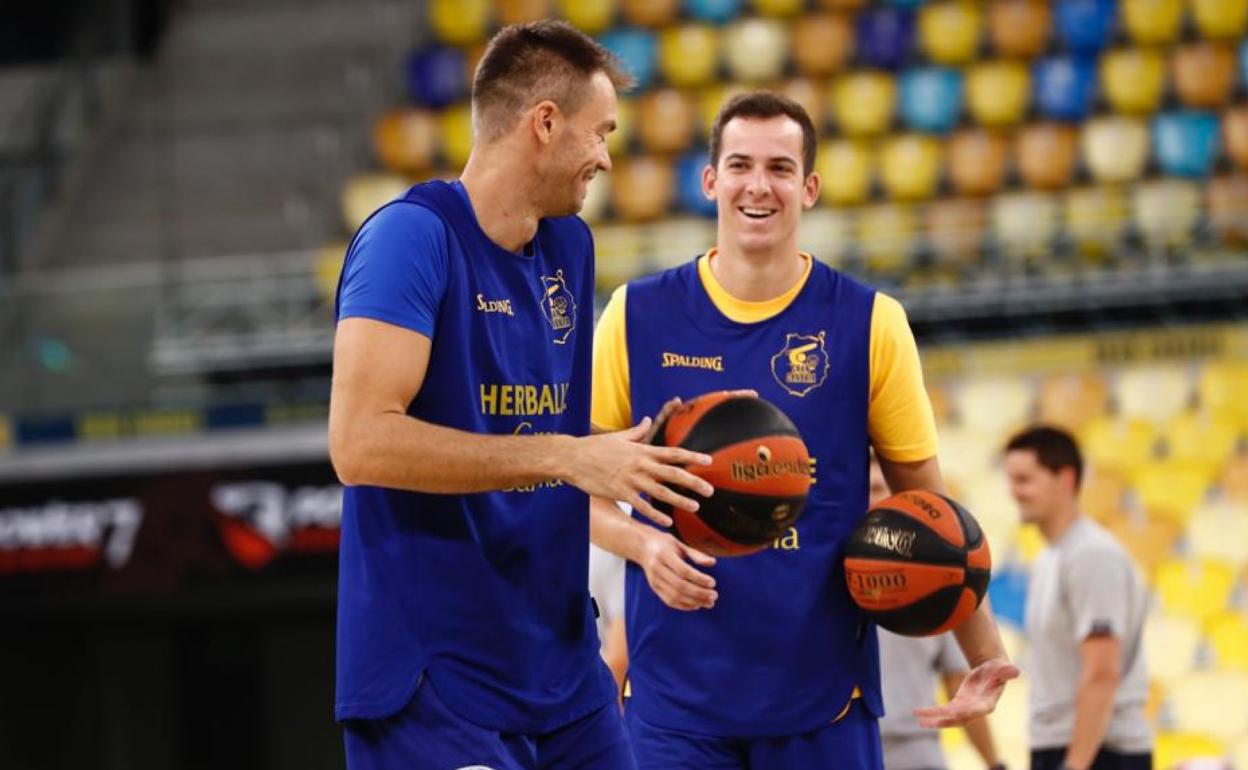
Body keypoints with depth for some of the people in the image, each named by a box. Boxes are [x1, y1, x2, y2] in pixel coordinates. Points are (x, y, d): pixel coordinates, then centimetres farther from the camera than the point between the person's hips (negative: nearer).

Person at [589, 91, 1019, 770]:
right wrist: (642, 544, -12)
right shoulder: (638, 317, 2)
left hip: (825, 694, 0)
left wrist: (984, 656, -4)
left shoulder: (870, 324, 0)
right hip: (676, 694, 0)